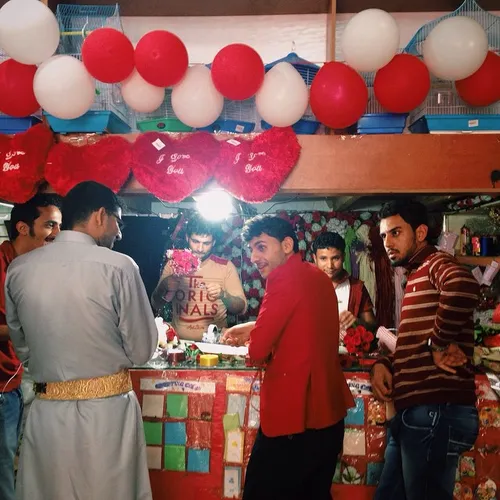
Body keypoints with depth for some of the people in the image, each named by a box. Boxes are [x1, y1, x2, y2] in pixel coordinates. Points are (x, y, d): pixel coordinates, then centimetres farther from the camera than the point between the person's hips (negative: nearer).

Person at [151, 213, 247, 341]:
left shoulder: (226, 267, 0)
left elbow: (241, 308, -1)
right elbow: (155, 305, 10)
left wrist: (223, 295, -21)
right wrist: (163, 287, -11)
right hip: (179, 339, 2)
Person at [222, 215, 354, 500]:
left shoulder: (286, 278, -16)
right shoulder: (319, 277, 10)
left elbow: (258, 351, -17)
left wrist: (250, 337, 4)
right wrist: (251, 329, 23)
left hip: (294, 417, -8)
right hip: (328, 414, 8)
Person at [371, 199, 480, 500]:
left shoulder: (436, 264, -8)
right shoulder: (416, 276, 22)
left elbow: (464, 288, -34)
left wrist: (438, 344, -22)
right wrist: (384, 364, 8)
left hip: (437, 410, -10)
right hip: (416, 411, 10)